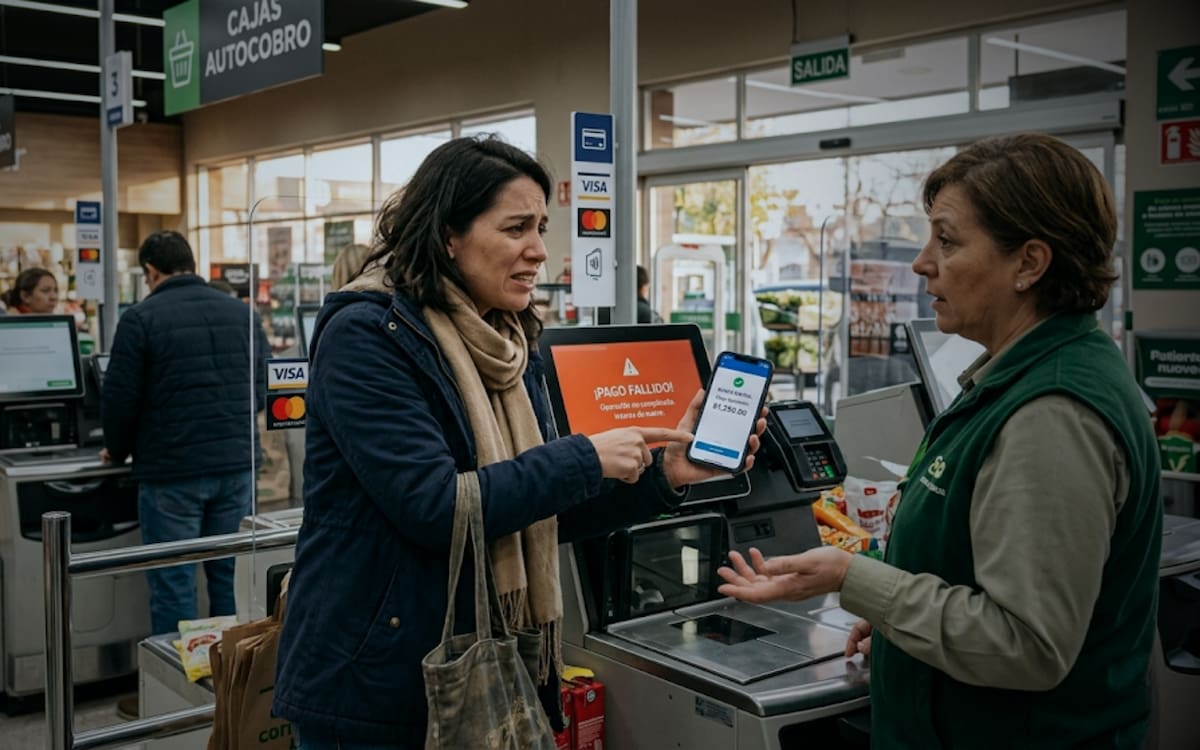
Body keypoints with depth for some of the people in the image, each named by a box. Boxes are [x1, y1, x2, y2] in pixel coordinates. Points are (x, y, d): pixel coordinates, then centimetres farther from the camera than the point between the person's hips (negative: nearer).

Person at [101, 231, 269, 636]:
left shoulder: (141, 318, -7)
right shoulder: (242, 312, 6)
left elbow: (121, 398, -5)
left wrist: (117, 450, 12)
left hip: (172, 470, -4)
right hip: (237, 464, 5)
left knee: (173, 584, 5)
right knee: (230, 576, 13)